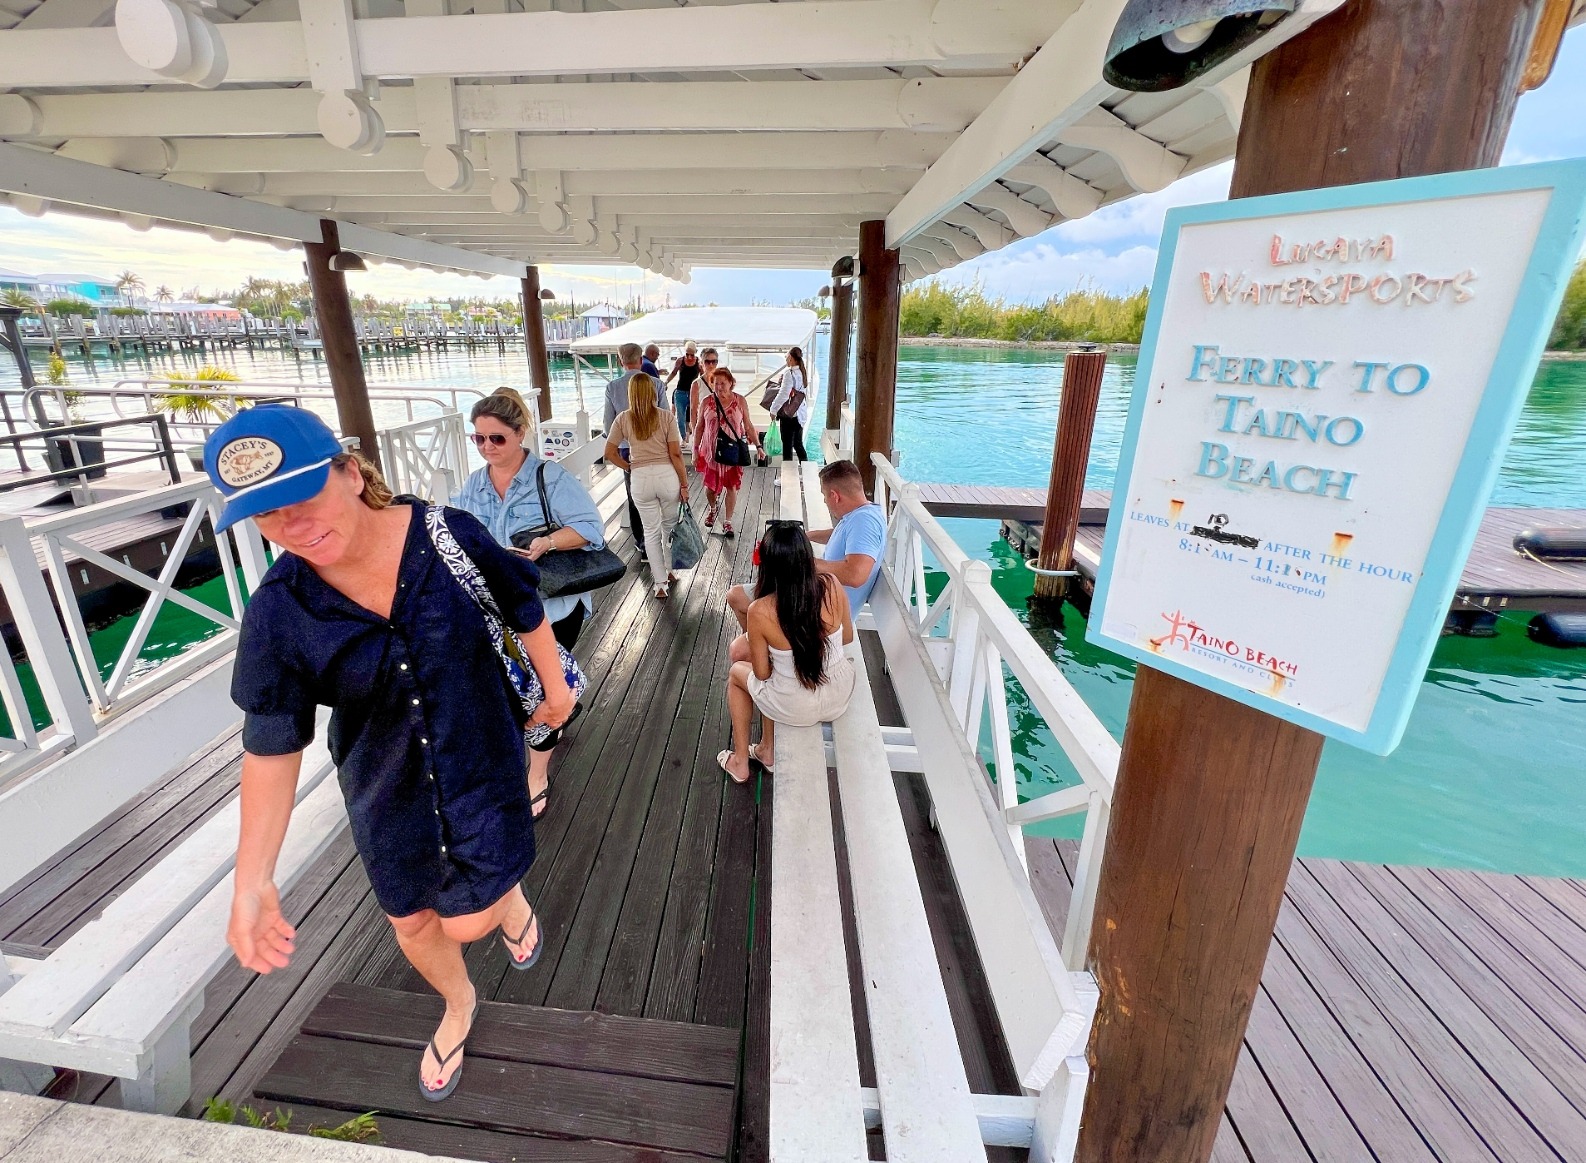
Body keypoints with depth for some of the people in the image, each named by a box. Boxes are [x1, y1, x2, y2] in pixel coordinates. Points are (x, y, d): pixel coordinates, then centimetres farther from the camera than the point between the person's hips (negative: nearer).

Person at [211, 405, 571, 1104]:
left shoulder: (449, 536, -23)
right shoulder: (278, 613, -18)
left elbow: (526, 614, -7)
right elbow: (271, 745, -11)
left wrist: (553, 685, 6)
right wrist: (252, 882, -15)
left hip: (480, 760, -2)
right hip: (384, 785, 3)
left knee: (467, 921, 2)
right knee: (412, 921, 21)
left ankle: (510, 893, 42)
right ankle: (459, 1007, 55)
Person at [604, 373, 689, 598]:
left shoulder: (623, 419, 1)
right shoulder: (664, 417, -3)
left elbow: (610, 454, 0)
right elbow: (676, 454, -6)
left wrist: (630, 467, 15)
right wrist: (684, 484, 1)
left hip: (641, 479, 1)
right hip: (667, 476, -1)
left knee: (651, 531, 12)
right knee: (669, 526, 20)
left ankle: (660, 583, 14)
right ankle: (669, 571, 34)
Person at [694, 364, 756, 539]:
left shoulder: (740, 401, -5)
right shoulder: (706, 402, -4)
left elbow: (748, 426, 1)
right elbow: (699, 427, 3)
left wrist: (758, 446, -2)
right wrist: (695, 450, 2)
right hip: (712, 451, 1)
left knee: (731, 486, 1)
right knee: (710, 485, 10)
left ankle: (727, 521, 15)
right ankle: (713, 507, 43)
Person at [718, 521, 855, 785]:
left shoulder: (759, 611, -26)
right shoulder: (832, 586, -17)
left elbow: (762, 673, -11)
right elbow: (847, 637, 0)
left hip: (797, 709, -4)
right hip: (841, 695, 4)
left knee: (737, 673, 27)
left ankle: (740, 762, 38)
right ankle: (767, 751, 43)